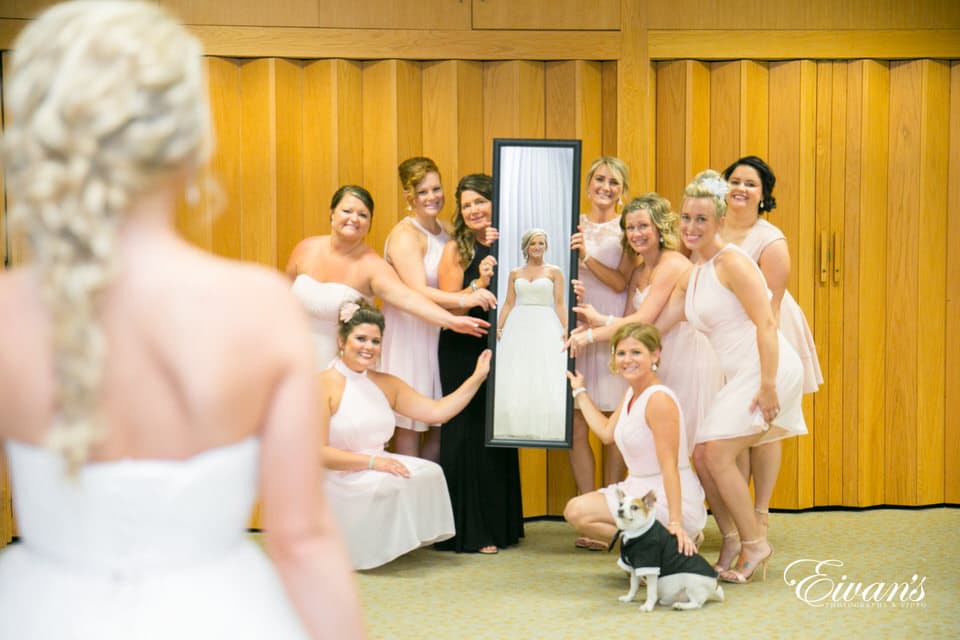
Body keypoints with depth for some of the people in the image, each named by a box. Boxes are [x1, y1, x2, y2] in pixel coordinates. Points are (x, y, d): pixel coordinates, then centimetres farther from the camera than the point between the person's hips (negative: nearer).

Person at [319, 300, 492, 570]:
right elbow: (316, 451, -15)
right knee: (392, 486, -32)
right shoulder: (324, 384, -7)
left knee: (429, 473, -18)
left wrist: (478, 377, 5)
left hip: (380, 465, 7)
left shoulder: (386, 384, 14)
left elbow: (437, 411, 9)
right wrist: (371, 461, -22)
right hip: (340, 481, -7)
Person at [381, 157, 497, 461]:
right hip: (409, 336, -7)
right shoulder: (405, 235, -13)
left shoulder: (445, 231, 11)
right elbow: (417, 292, -25)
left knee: (442, 427, 10)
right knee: (410, 425, -2)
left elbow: (456, 283, 14)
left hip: (439, 335, 8)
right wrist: (465, 299, -38)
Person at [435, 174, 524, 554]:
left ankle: (501, 525, 20)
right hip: (463, 353, -5)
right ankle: (468, 532, 4)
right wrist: (479, 284, -26)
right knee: (468, 436, -3)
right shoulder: (456, 249, -5)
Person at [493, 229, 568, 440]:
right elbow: (508, 304, 10)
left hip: (545, 327, -2)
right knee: (513, 378, -2)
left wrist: (565, 329, -10)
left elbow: (559, 304, 1)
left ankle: (543, 428, -3)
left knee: (545, 379, -7)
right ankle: (516, 427, 2)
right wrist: (498, 327, -3)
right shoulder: (515, 273, 12)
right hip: (518, 327, 2)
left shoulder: (554, 272, 7)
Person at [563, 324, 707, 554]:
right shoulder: (631, 394, 9)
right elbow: (607, 432, 24)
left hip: (669, 500, -10)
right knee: (573, 510, 8)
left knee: (578, 512, -17)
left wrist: (675, 523, -28)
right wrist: (579, 391, 31)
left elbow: (669, 466, -23)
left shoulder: (659, 399, -19)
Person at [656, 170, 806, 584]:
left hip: (767, 370, -9)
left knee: (718, 454, -12)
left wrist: (768, 386, -22)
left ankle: (755, 545, 0)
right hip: (738, 376, 9)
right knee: (702, 455, 5)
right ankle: (731, 542, 18)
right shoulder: (690, 278, 15)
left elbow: (766, 324, -17)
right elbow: (652, 328, 15)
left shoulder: (731, 262, -11)